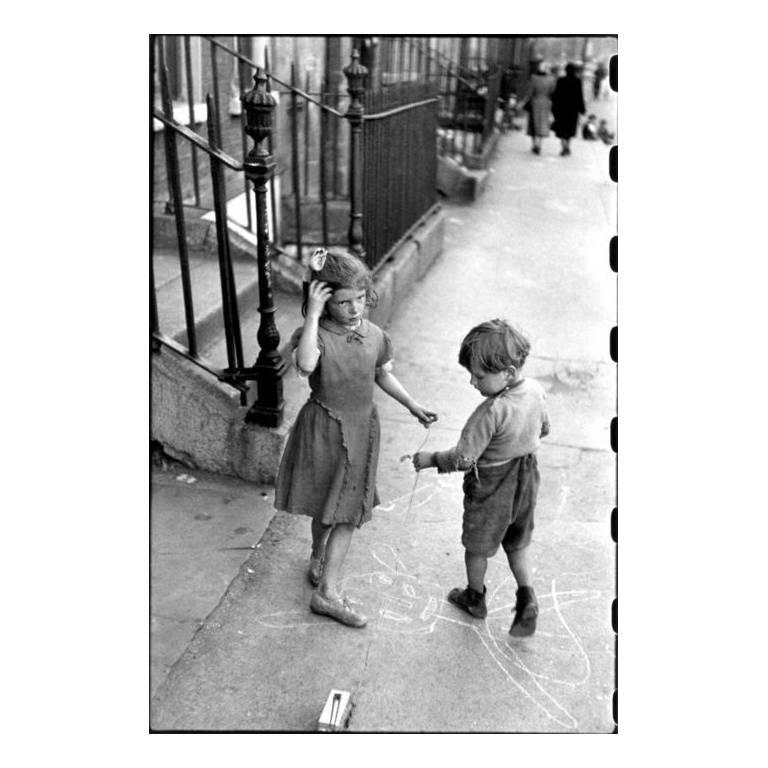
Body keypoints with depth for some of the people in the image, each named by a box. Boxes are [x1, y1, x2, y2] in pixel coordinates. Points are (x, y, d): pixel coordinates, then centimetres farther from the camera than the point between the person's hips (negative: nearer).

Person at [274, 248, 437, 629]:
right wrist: (312, 314, -38)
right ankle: (319, 555, 40)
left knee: (347, 510, 9)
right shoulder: (316, 333, -18)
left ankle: (326, 591, 24)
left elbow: (383, 375, 13)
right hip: (324, 428, -4)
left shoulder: (375, 335, -3)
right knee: (324, 503, 14)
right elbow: (305, 365, -41)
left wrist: (412, 405, 8)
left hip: (361, 428, 4)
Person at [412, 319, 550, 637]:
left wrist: (430, 459, -16)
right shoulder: (535, 391, -12)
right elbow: (543, 429, 6)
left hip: (490, 487, -6)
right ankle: (526, 599, 23)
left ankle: (475, 599, 39)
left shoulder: (492, 411, -34)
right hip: (526, 479, 7)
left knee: (478, 546, 19)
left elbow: (463, 458, -30)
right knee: (516, 544, 27)